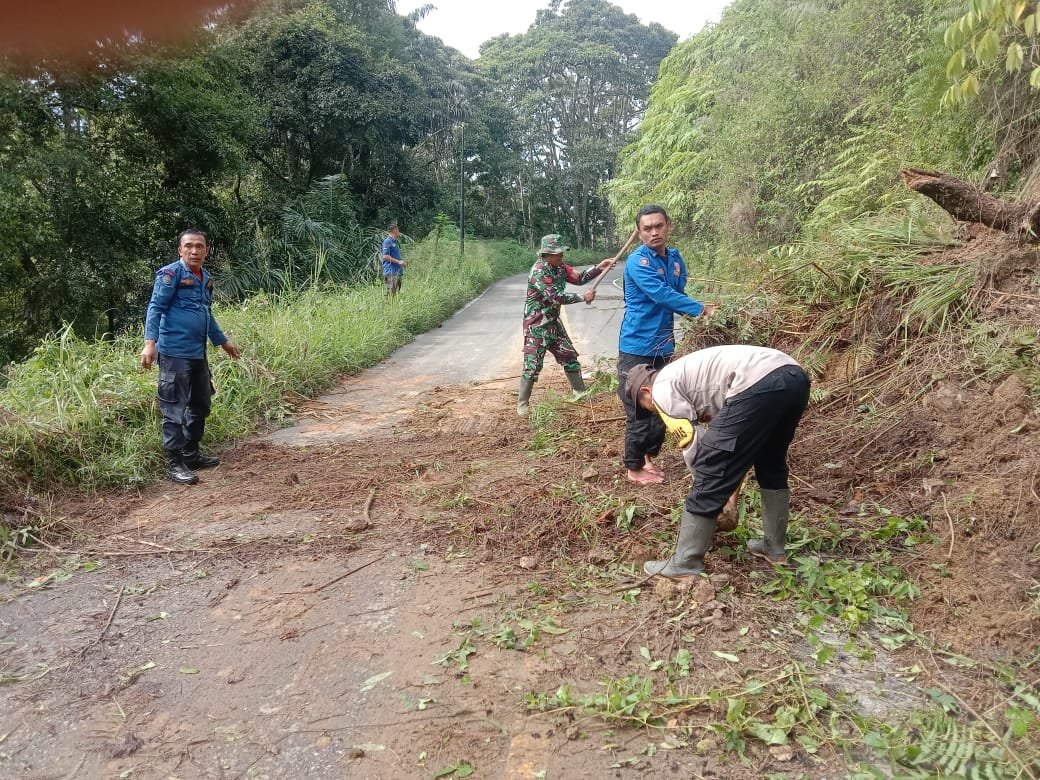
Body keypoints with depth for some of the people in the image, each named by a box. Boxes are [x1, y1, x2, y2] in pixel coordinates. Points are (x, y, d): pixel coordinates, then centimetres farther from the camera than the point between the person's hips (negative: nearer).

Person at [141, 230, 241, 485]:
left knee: (201, 405, 16)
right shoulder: (171, 273, -8)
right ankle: (175, 463, 1)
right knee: (175, 409, -5)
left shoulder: (206, 278, 16)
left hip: (198, 354, 9)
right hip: (174, 353, -9)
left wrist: (222, 341, 35)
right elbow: (155, 308, -13)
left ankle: (191, 453, 29)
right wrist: (150, 342, -24)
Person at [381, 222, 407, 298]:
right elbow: (385, 256, -16)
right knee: (390, 294, -12)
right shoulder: (387, 241, -8)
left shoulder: (396, 242, 19)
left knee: (397, 293, 9)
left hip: (398, 271, 9)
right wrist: (398, 261, -16)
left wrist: (402, 262, 14)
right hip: (391, 272, -9)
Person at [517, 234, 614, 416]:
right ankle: (522, 403, 7)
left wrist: (599, 268, -6)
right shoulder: (538, 271, -22)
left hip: (553, 323, 8)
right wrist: (583, 297, -21)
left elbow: (579, 278, 8)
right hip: (536, 326, -8)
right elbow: (556, 297, -27)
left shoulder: (559, 266, 4)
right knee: (532, 365, -6)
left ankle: (580, 393, 28)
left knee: (570, 357, 14)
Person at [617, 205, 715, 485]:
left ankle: (649, 456, 33)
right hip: (637, 347, -7)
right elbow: (662, 294, -27)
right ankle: (634, 468, 14)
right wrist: (702, 309, -30)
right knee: (639, 410, -1)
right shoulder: (637, 262, -16)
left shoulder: (675, 258, 7)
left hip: (663, 346, 7)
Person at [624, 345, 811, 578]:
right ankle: (775, 548, 40)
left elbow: (692, 440, 7)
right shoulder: (688, 371, 37)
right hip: (795, 376, 10)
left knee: (710, 473, 0)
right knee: (772, 465, 29)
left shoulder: (662, 387, 11)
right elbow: (717, 427, 37)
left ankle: (684, 564, 8)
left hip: (759, 384, -10)